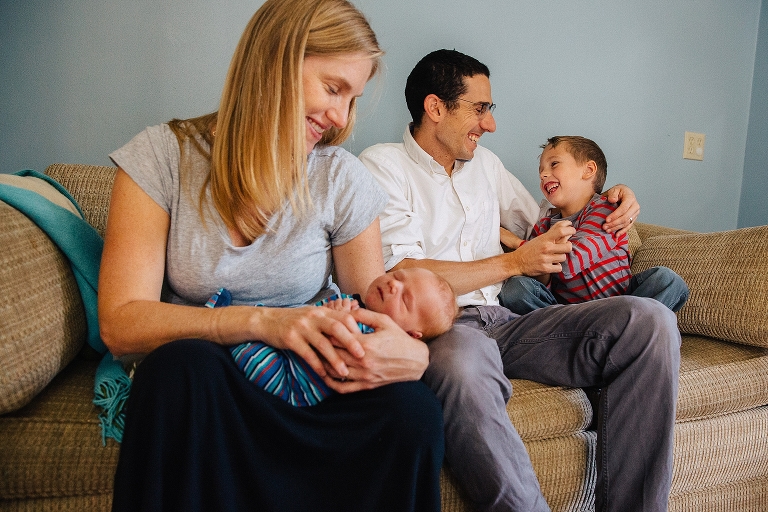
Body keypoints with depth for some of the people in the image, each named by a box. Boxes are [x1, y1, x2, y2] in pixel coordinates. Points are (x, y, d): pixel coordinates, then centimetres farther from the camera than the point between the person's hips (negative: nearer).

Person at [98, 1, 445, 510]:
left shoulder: (342, 178, -1)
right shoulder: (164, 156, -6)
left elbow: (375, 314, 2)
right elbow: (121, 322, -13)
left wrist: (413, 353, -23)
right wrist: (261, 322, -29)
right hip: (193, 386, -1)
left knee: (412, 407, -28)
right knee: (184, 362, -36)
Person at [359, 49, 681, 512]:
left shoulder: (484, 162, 23)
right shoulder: (382, 166, 2)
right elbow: (402, 276, -11)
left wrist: (609, 206, 16)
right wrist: (514, 262, -7)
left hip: (503, 323, 6)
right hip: (439, 329, -6)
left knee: (649, 320, -17)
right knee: (463, 360, -44)